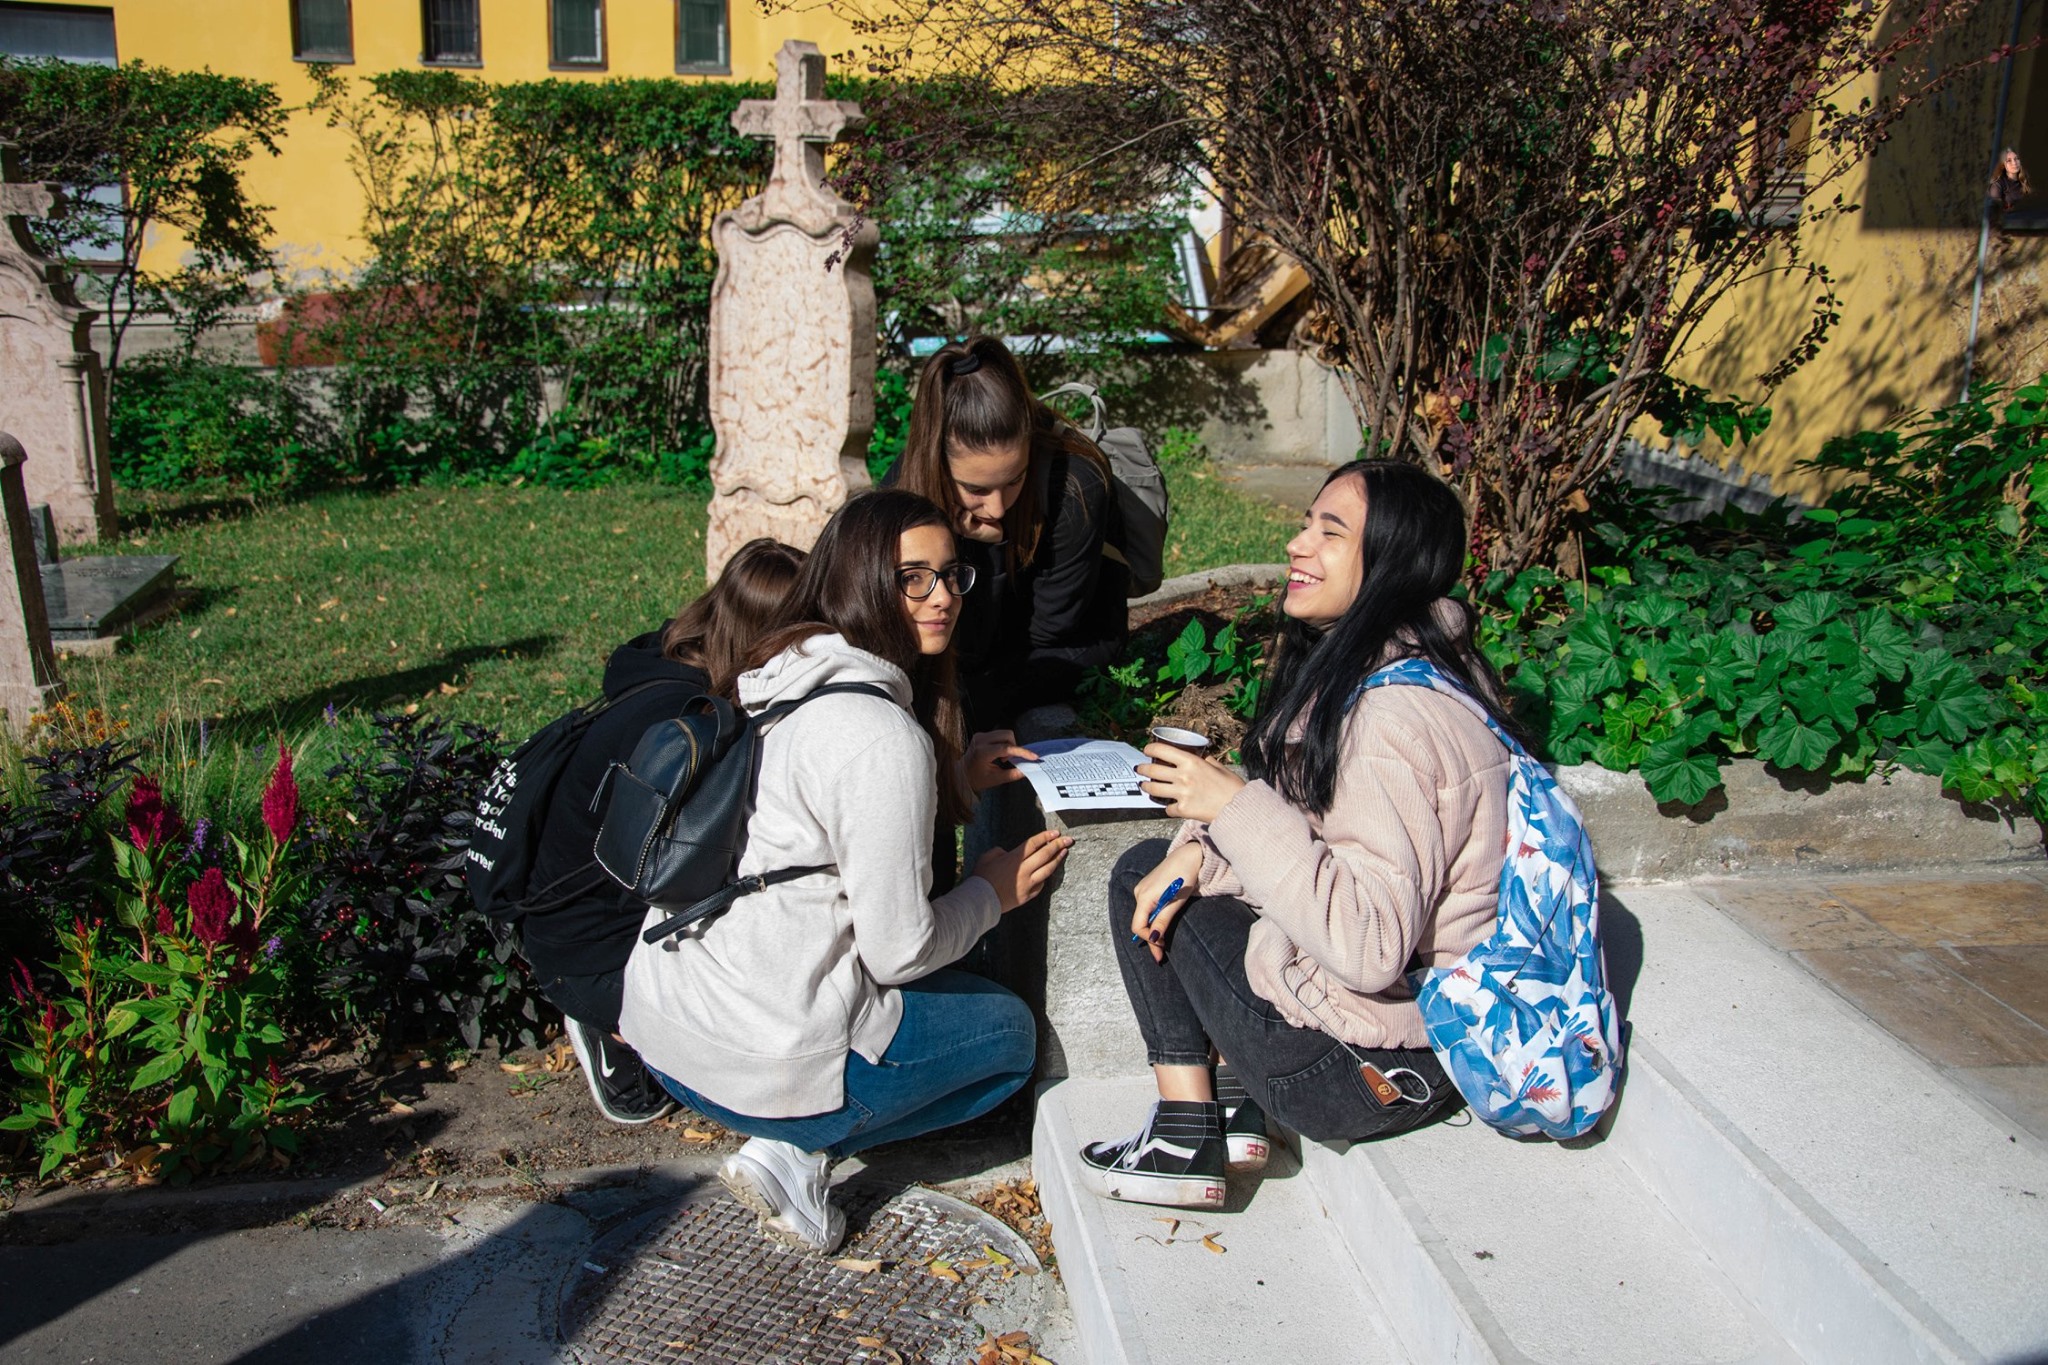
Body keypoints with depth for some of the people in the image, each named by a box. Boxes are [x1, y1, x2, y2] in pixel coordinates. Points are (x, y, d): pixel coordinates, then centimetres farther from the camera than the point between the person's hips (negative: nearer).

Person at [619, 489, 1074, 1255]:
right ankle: (796, 1151, 2)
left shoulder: (781, 686, 7)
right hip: (758, 1061, -9)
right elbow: (900, 950, -16)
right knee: (1010, 1031, 16)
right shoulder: (885, 736, -21)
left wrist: (953, 781, 17)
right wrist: (993, 892, 2)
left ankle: (790, 1142, 11)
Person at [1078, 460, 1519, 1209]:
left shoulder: (1399, 716, -27)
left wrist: (1235, 805, -26)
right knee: (1148, 868, 13)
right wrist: (1197, 854, -5)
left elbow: (1371, 944, -31)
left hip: (1370, 1069, -10)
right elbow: (1304, 828, 13)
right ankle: (1231, 1102, 11)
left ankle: (1186, 1139, 13)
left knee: (1148, 879, 5)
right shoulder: (1350, 666, 5)